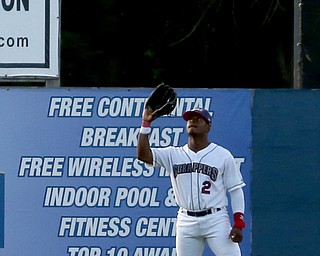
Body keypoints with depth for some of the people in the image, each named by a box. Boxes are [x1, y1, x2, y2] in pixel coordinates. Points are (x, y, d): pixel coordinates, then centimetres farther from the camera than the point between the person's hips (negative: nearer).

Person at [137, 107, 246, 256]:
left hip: (216, 220, -3)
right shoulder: (174, 155, 8)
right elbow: (143, 154, -4)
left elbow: (236, 190, 1)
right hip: (186, 222, 3)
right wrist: (146, 123, -11)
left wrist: (238, 225, -7)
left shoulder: (223, 155, 2)